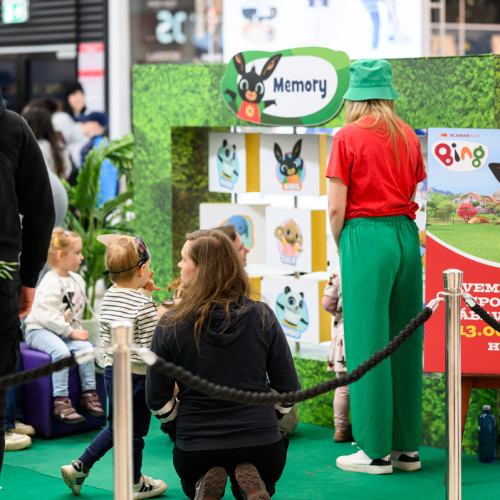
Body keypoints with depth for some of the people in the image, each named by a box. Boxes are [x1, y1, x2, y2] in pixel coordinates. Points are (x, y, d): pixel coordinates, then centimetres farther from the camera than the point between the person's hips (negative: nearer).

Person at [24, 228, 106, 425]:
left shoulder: (77, 280, 11)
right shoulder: (49, 285, -17)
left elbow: (77, 309, 20)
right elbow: (48, 316, -24)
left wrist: (77, 329, 5)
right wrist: (71, 332, -22)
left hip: (66, 332, 8)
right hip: (39, 330, -8)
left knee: (85, 347, -17)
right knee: (61, 351, -33)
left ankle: (88, 395, -8)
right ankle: (60, 402, -31)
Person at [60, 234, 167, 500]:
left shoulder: (108, 296, 3)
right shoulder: (144, 304, -19)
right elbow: (150, 347, -20)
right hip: (137, 375, -7)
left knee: (115, 427, 21)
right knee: (134, 429, 7)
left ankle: (79, 467, 19)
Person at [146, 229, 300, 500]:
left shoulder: (170, 325, -9)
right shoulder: (263, 317, -4)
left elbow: (158, 399, -2)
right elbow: (288, 388, 0)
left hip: (196, 448, -1)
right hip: (261, 445, 1)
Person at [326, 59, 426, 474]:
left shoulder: (348, 137, -5)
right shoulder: (408, 136, 9)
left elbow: (337, 208, -8)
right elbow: (414, 193, 11)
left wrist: (340, 248, 6)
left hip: (366, 237, -5)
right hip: (406, 235, 5)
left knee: (368, 343, 0)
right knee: (405, 342, 10)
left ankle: (376, 451, 3)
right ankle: (408, 446, 15)